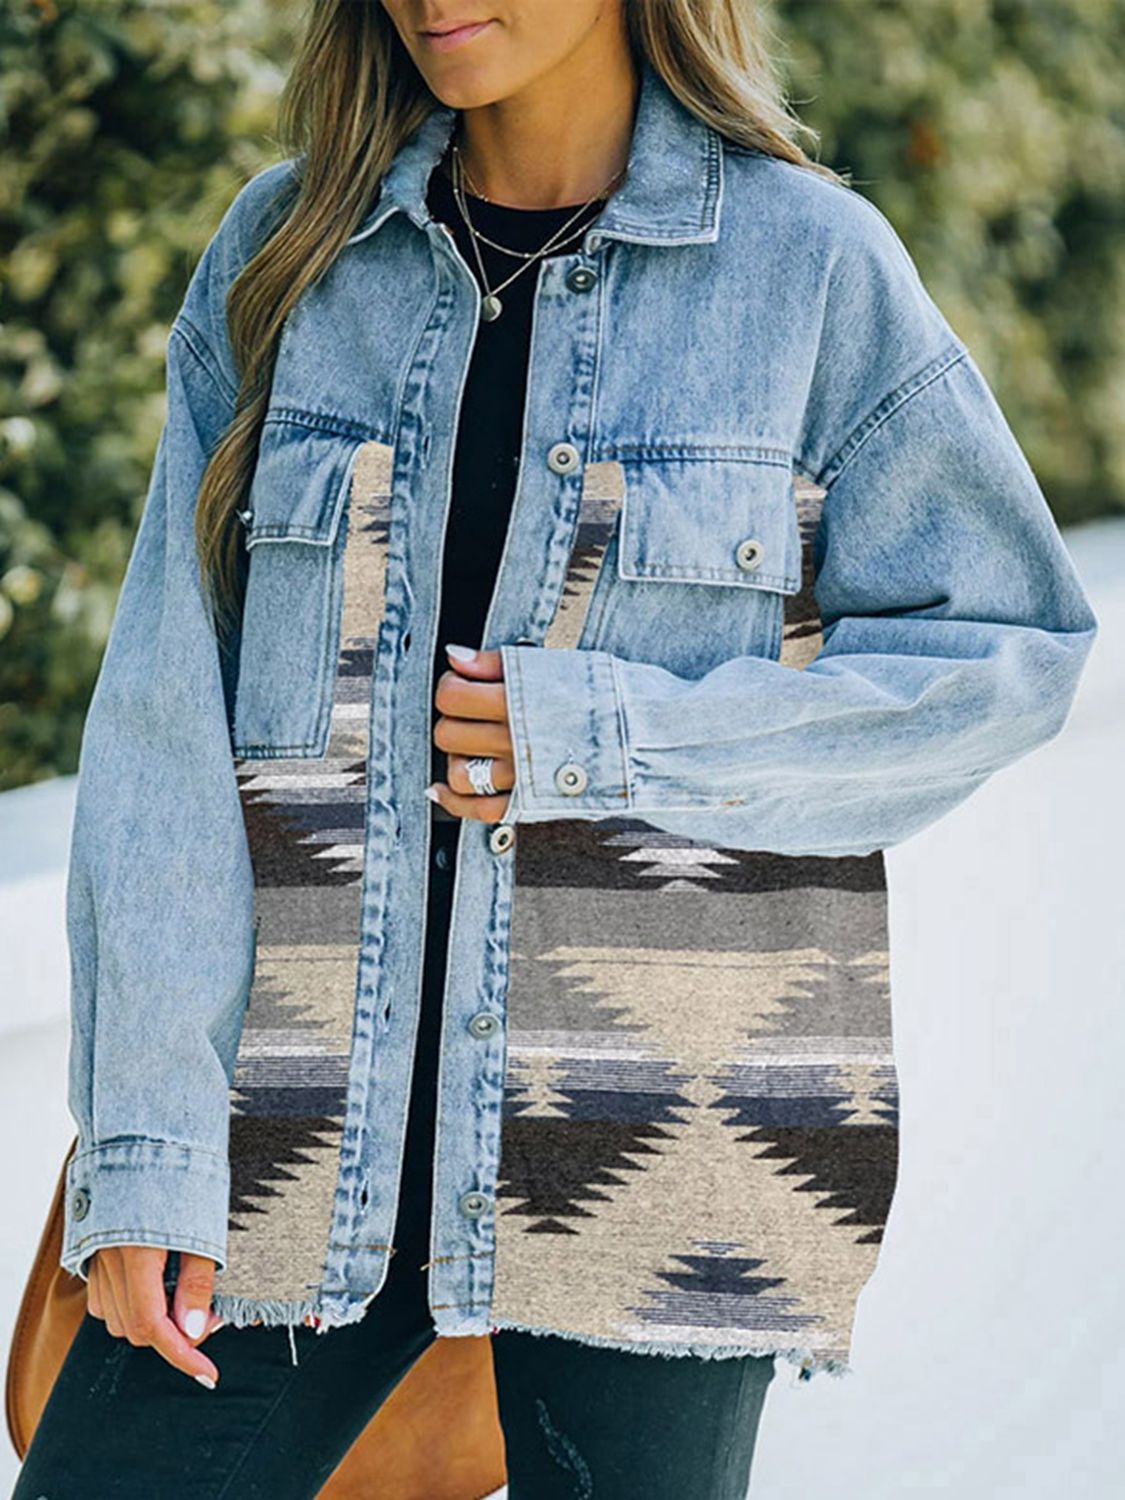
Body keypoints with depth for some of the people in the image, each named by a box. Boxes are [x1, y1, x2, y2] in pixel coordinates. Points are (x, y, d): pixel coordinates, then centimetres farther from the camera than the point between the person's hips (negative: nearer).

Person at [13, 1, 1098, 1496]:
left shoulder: (814, 263, -1)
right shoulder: (285, 251, 6)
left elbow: (1009, 653, 1)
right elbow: (166, 714, 1)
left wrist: (612, 740, -11)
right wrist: (145, 1145, -6)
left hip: (664, 1133, -2)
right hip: (309, 1107, 2)